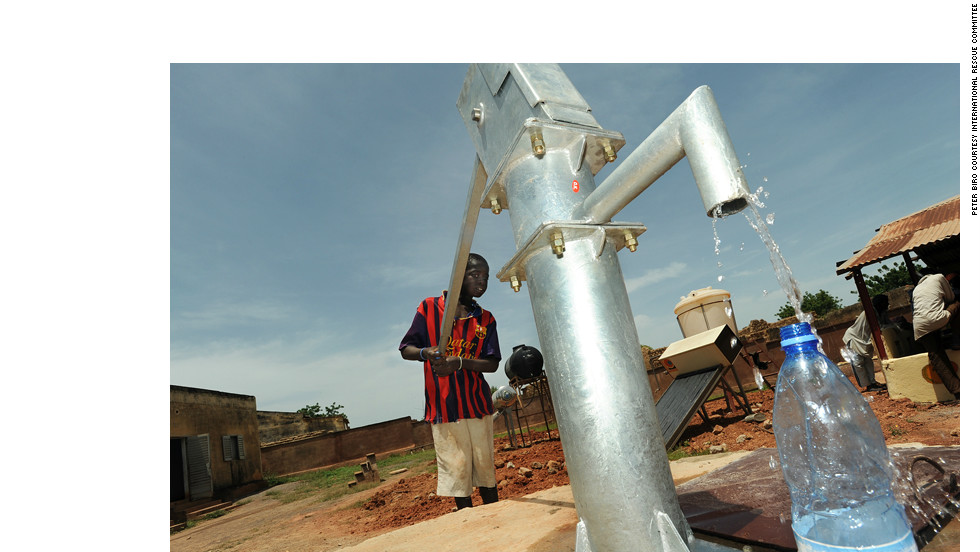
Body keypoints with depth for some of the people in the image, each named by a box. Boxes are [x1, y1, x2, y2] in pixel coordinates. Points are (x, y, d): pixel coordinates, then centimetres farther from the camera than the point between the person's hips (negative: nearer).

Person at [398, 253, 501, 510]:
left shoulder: (485, 319, 8)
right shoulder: (428, 308, 2)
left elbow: (492, 363, 1)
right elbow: (406, 349, 4)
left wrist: (460, 362, -16)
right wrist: (425, 353, -19)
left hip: (478, 403, 2)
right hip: (443, 407, -2)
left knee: (485, 467, 7)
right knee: (457, 469, 1)